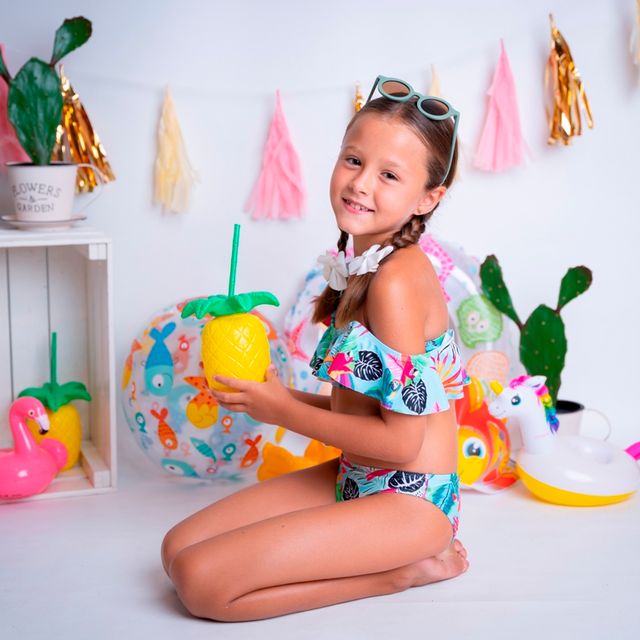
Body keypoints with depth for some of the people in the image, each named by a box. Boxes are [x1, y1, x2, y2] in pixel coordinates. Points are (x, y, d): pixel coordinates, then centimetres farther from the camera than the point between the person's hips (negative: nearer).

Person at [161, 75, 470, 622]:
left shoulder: (399, 279, -21)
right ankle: (400, 555, 6)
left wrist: (285, 411, -11)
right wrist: (275, 396, 2)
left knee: (199, 578, -17)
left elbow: (401, 438, -22)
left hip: (408, 500, -9)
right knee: (179, 547, 6)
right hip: (358, 479, 9)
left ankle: (403, 569, -3)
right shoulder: (364, 268, 7)